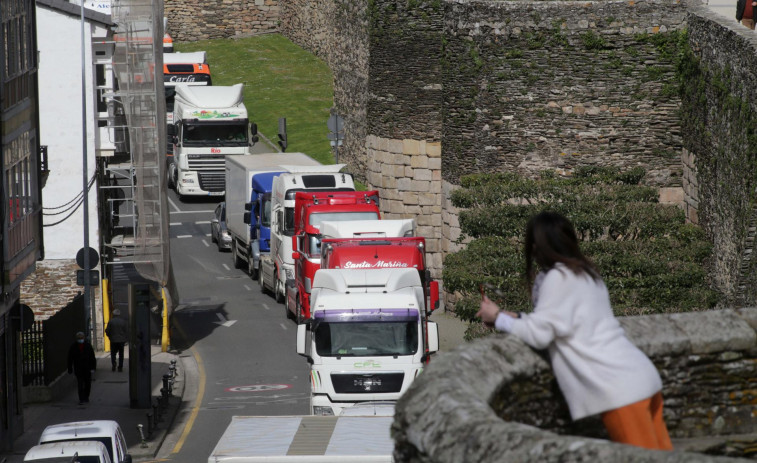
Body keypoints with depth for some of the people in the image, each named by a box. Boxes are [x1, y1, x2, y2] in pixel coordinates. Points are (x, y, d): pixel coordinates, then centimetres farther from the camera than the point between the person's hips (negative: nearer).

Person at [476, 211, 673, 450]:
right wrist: (514, 318, 25)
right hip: (640, 375, 9)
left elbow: (538, 335, -6)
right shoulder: (584, 272, 20)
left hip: (620, 386, -9)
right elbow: (560, 323, 27)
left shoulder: (558, 277, -7)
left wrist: (499, 319, 9)